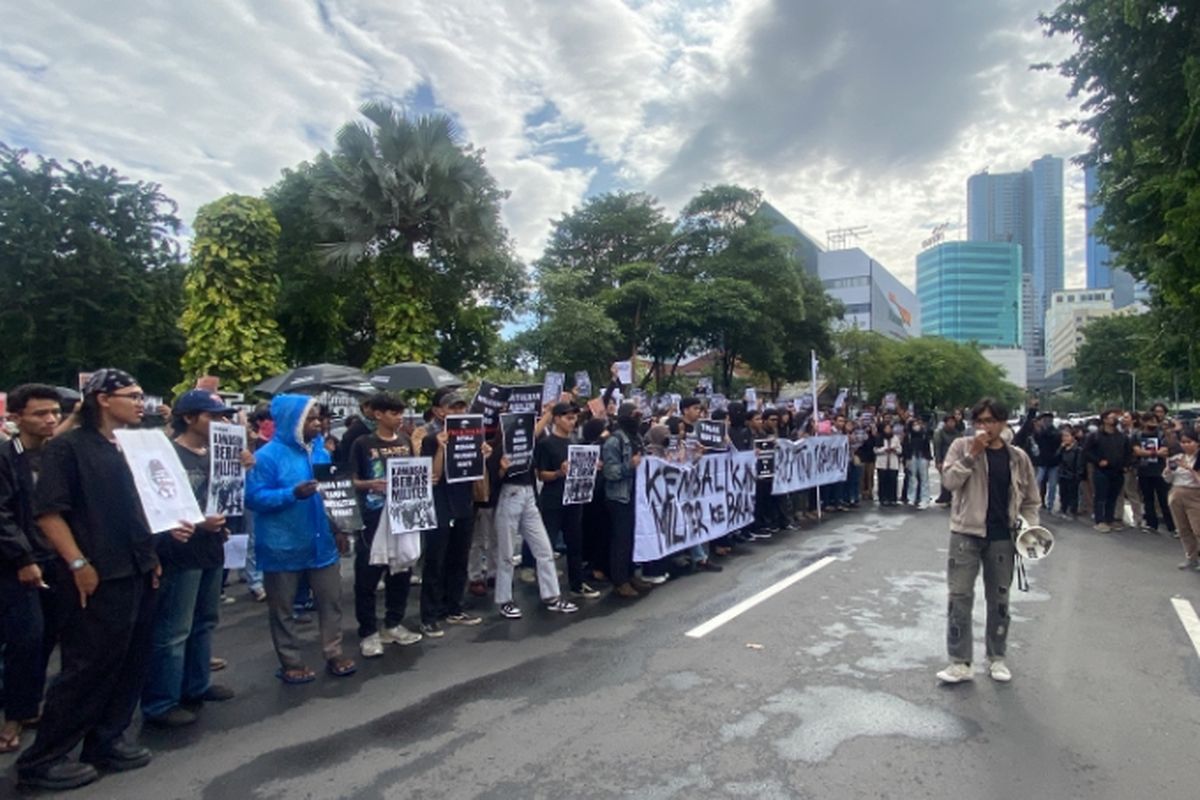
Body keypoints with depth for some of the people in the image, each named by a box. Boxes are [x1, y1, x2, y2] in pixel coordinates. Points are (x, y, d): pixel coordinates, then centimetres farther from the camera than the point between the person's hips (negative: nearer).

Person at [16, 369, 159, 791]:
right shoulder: (66, 447, -9)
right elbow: (47, 511, -14)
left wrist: (150, 555, 14)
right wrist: (78, 564, -18)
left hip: (137, 573, 8)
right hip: (99, 578, -7)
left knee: (130, 663, 13)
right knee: (88, 668, 0)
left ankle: (107, 740, 27)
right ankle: (42, 758, 15)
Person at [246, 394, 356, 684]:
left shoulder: (321, 452, 8)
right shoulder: (268, 456, -12)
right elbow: (253, 498, -15)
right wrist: (293, 494, -27)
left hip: (321, 542, 5)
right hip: (283, 547, -5)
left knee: (331, 601, 9)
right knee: (282, 609, 8)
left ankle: (334, 654, 22)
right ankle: (291, 663, 22)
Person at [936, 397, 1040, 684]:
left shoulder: (1018, 457, 4)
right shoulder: (962, 446, -2)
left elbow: (1031, 500, 11)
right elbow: (950, 481, -15)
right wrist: (972, 454, -21)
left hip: (1002, 537, 2)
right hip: (966, 533, -2)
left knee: (999, 599, 11)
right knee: (960, 596, -4)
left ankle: (996, 658, 26)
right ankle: (960, 662, 3)